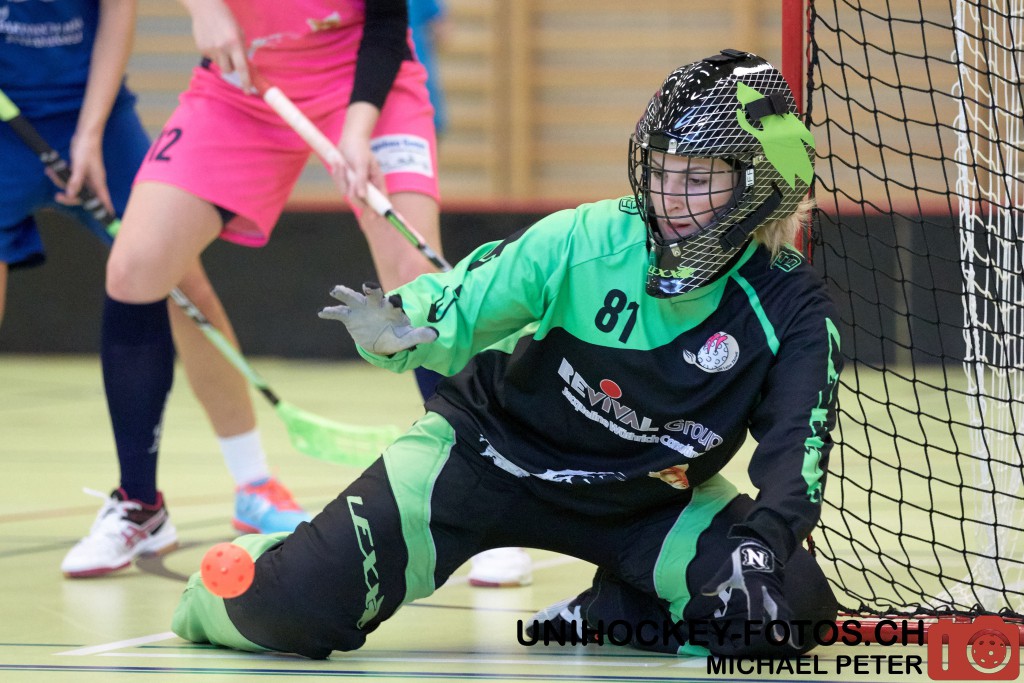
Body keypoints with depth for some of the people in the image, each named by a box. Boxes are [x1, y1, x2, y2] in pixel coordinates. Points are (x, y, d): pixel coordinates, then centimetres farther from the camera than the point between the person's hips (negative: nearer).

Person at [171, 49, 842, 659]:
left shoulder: (790, 308, -16)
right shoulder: (581, 241, -22)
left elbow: (797, 447, -22)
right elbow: (453, 305, -21)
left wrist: (760, 545, -41)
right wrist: (395, 330, -44)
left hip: (640, 500, 3)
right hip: (488, 452, -2)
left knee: (794, 605, -20)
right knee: (292, 608, -19)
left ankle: (612, 612, 8)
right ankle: (244, 583, 21)